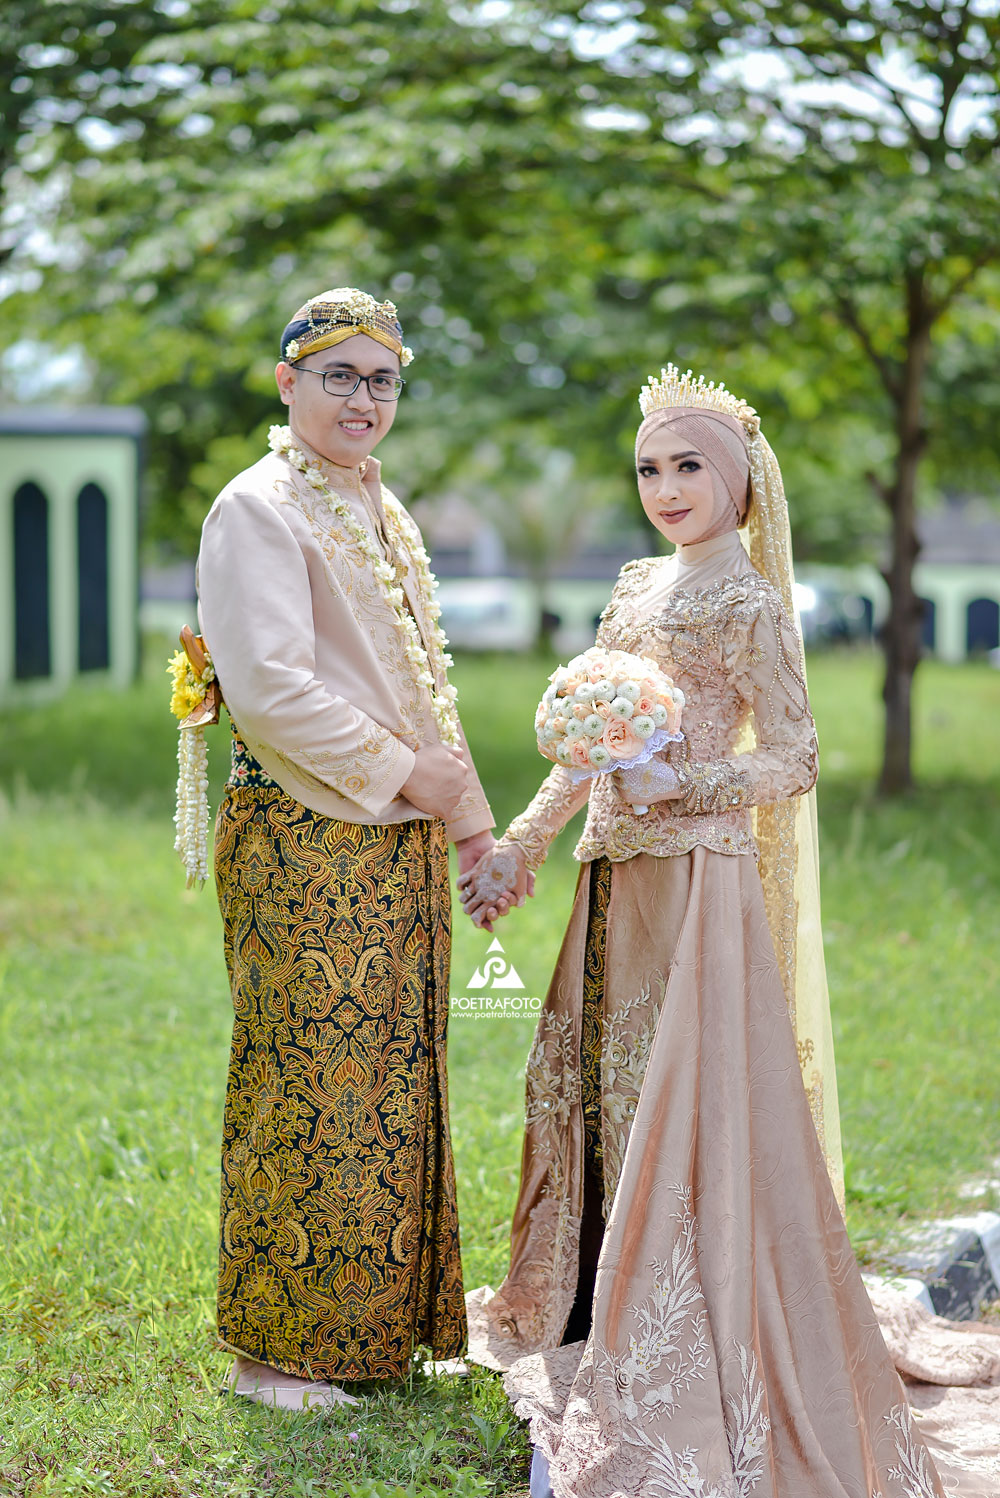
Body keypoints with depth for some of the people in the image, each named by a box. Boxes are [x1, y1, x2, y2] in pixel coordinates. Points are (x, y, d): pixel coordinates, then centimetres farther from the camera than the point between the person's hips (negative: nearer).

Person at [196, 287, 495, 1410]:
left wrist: (469, 816, 15)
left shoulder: (384, 514, 18)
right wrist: (403, 772, -13)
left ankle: (367, 1325, 23)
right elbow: (269, 688, -19)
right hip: (305, 841, -8)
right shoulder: (258, 510, -9)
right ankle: (271, 1350, 6)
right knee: (305, 1089, -4)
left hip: (399, 843, 8)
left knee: (388, 1084, 12)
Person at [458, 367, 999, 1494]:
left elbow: (793, 761, -8)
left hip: (697, 875, -7)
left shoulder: (748, 604, -6)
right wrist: (518, 848, 14)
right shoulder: (638, 587, 14)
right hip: (615, 878, 8)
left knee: (679, 1102, -6)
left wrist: (680, 786, -21)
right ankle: (595, 1334, 24)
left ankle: (683, 1384, 1)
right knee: (588, 1086, 10)